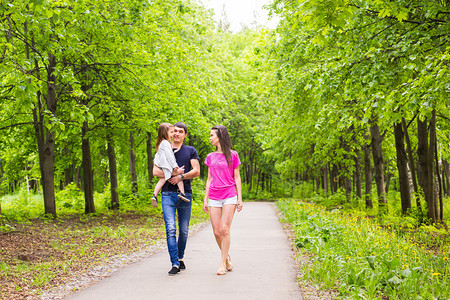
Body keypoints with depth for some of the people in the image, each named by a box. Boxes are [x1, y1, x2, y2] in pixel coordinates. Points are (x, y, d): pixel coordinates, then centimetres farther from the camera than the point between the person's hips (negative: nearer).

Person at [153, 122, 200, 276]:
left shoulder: (190, 151, 11)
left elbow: (196, 171, -1)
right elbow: (155, 171, 1)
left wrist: (181, 177, -14)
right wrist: (172, 174, -11)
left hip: (185, 194, 1)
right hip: (168, 194, -1)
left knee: (184, 230, 7)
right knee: (170, 229, -13)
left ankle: (180, 258, 25)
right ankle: (175, 264, -13)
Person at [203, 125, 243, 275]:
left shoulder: (232, 155, 2)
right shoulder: (210, 157, 12)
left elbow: (237, 177, 4)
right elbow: (209, 179, 14)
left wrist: (239, 198, -1)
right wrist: (205, 199, 10)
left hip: (229, 196, -4)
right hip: (214, 198, 4)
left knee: (224, 229, -12)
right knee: (217, 232, 0)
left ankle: (222, 263, -5)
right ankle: (227, 257, 22)